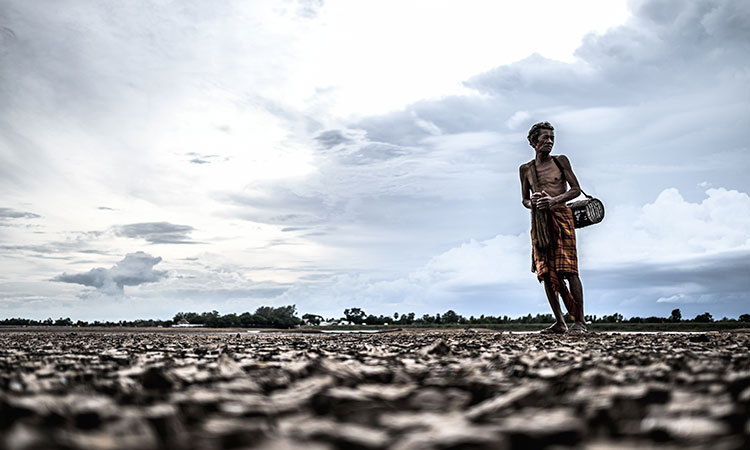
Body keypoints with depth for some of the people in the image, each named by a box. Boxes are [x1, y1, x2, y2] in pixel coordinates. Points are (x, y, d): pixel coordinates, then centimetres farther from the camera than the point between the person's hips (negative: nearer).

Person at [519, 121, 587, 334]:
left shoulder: (561, 161, 9)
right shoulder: (526, 169, 14)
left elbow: (576, 189, 4)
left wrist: (554, 200, -12)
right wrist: (531, 203, -5)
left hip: (561, 215, -3)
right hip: (539, 221, 3)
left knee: (568, 269, -11)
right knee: (546, 273, 0)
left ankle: (580, 321, -8)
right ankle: (559, 322, 7)